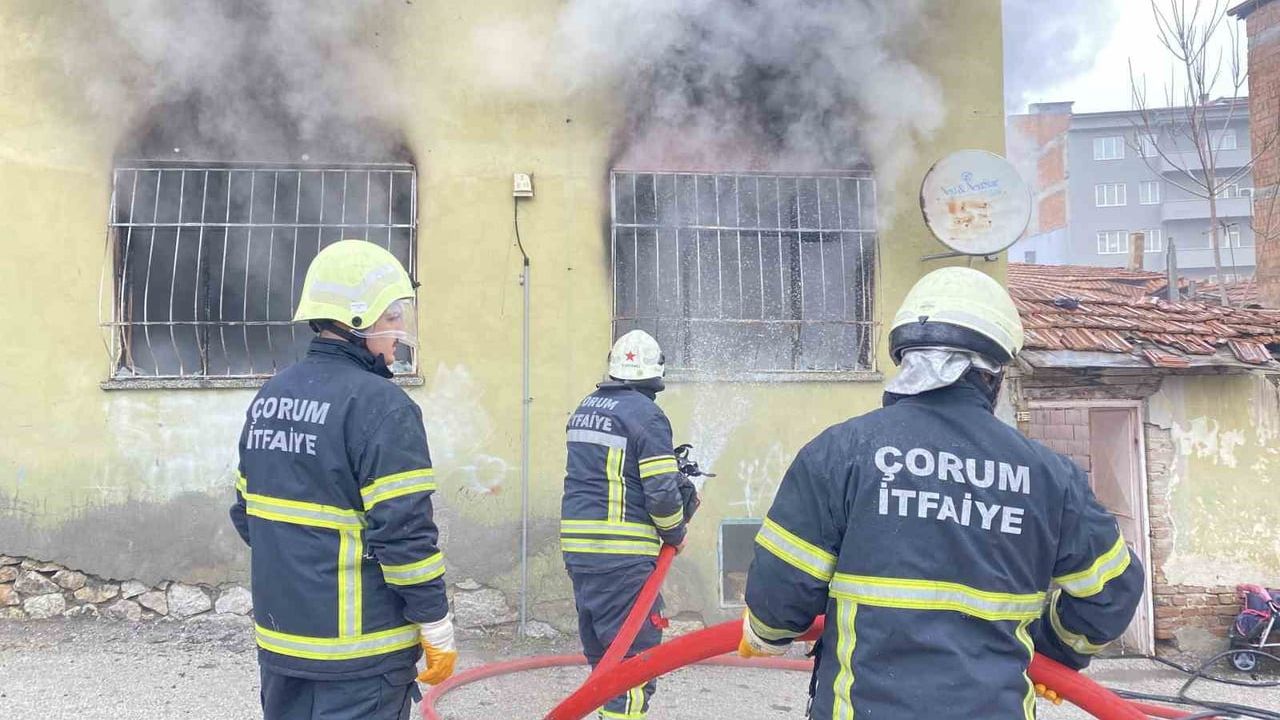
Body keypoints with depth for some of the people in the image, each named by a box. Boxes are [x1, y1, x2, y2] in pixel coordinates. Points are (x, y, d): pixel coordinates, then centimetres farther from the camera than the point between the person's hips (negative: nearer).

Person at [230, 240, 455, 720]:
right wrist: (437, 627, -11)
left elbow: (247, 514, 14)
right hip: (359, 651, -7)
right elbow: (404, 530, -21)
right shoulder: (380, 405, -19)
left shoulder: (269, 397, 7)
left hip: (280, 634, 8)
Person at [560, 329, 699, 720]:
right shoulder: (646, 415, -10)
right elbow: (662, 492, -14)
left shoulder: (585, 409, 14)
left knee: (601, 653, 18)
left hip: (577, 546, 8)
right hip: (623, 555, -8)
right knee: (635, 657, -4)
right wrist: (675, 533, 3)